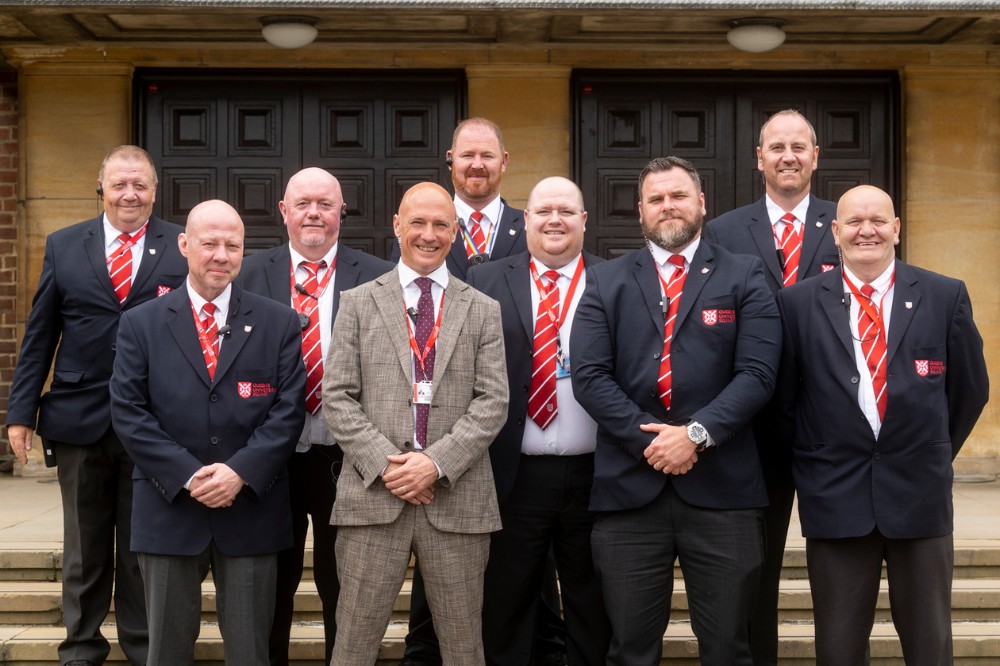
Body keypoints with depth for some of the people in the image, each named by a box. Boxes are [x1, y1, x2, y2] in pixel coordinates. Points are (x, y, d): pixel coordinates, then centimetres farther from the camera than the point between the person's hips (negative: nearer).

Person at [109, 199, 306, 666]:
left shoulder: (279, 323, 4)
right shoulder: (141, 324, 4)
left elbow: (288, 410, -1)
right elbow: (128, 412, -2)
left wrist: (240, 472, -14)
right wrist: (187, 475, -13)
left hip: (251, 510, 0)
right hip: (169, 510, 0)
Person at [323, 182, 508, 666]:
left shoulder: (482, 311, 10)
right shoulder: (358, 304, 9)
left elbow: (493, 401, 1)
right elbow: (337, 397, 2)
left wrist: (437, 462, -11)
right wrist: (384, 463, -10)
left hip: (457, 497, 1)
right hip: (373, 494, -1)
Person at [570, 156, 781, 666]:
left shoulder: (744, 277, 8)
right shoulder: (605, 282, 11)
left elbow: (757, 373, -4)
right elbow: (589, 377, 0)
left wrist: (696, 434, -15)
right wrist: (647, 437, -11)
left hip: (721, 488, -1)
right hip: (628, 487, 1)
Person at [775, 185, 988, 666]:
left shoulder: (946, 296, 2)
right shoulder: (798, 303, 0)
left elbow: (970, 387, 9)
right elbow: (785, 396, 5)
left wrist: (933, 457, 12)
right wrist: (809, 464, 6)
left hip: (920, 495, 1)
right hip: (834, 497, 0)